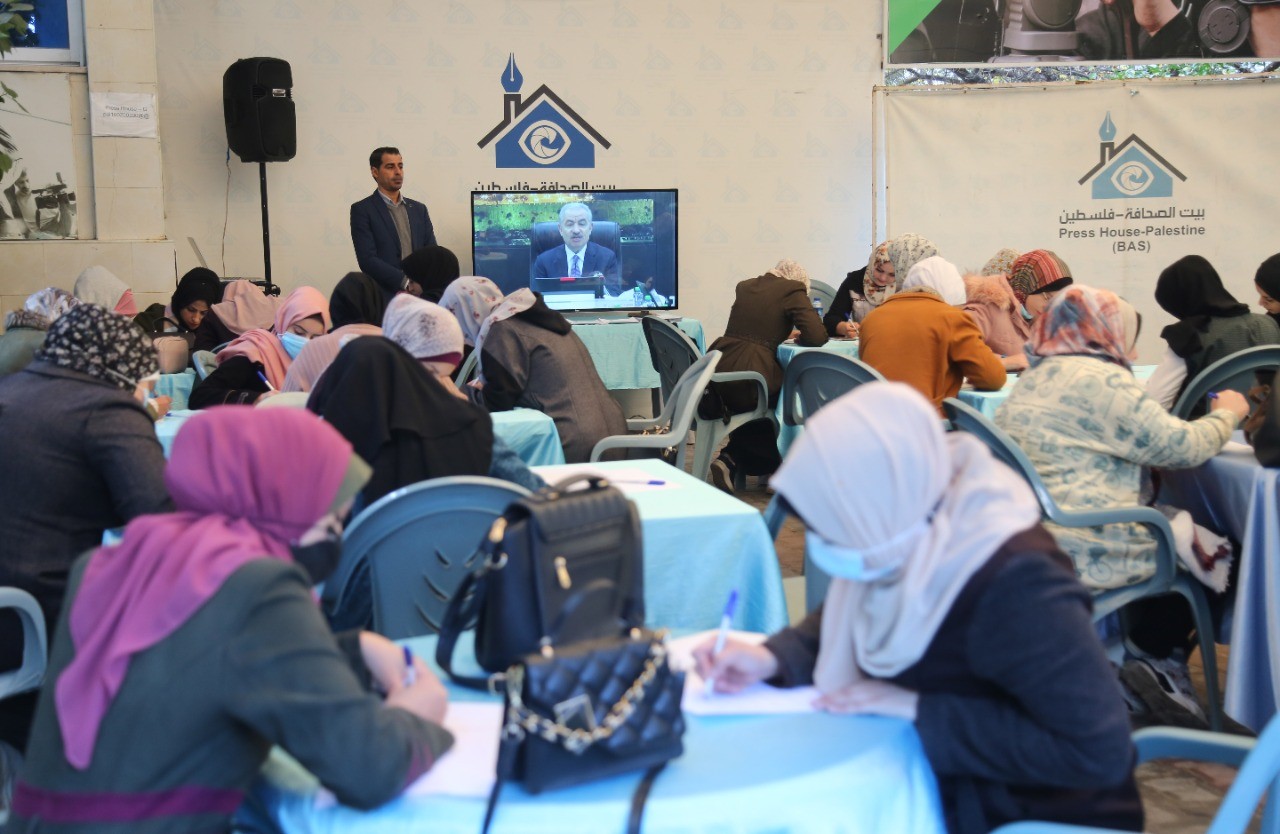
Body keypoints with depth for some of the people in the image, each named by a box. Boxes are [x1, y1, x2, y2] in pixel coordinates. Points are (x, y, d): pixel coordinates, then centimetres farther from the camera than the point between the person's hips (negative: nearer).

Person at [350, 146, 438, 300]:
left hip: (421, 296, 4)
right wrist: (406, 282, -15)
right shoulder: (362, 210, 3)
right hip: (383, 299, -4)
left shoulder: (419, 209, 18)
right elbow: (367, 260, -7)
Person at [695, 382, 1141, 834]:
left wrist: (919, 711, -28)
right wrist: (773, 658, -10)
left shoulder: (1013, 588, -31)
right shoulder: (908, 535, -9)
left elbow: (1099, 752, -30)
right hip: (936, 779, 7)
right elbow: (847, 617, 10)